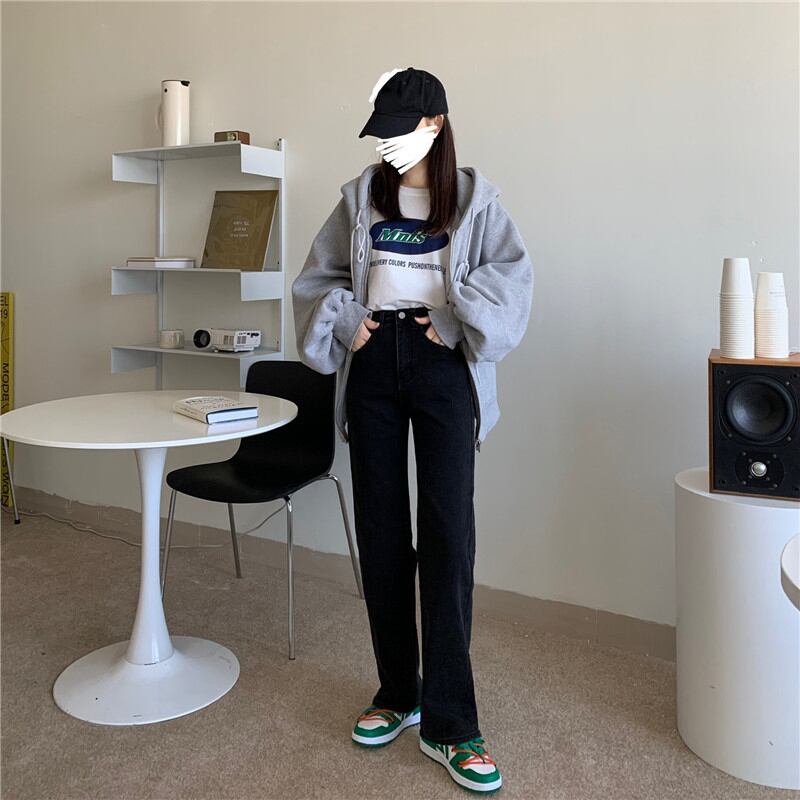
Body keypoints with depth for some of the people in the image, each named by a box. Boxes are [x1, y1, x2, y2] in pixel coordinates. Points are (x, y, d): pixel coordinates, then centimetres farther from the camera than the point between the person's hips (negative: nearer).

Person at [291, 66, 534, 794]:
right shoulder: (361, 197, 12)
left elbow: (513, 272, -6)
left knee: (448, 533, -7)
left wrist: (458, 319, -14)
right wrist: (344, 319, -3)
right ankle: (397, 693, 21)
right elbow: (316, 277, 13)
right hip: (374, 362, 3)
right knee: (380, 530, 5)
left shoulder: (473, 196, 5)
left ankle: (448, 722, 2)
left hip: (440, 365, -3)